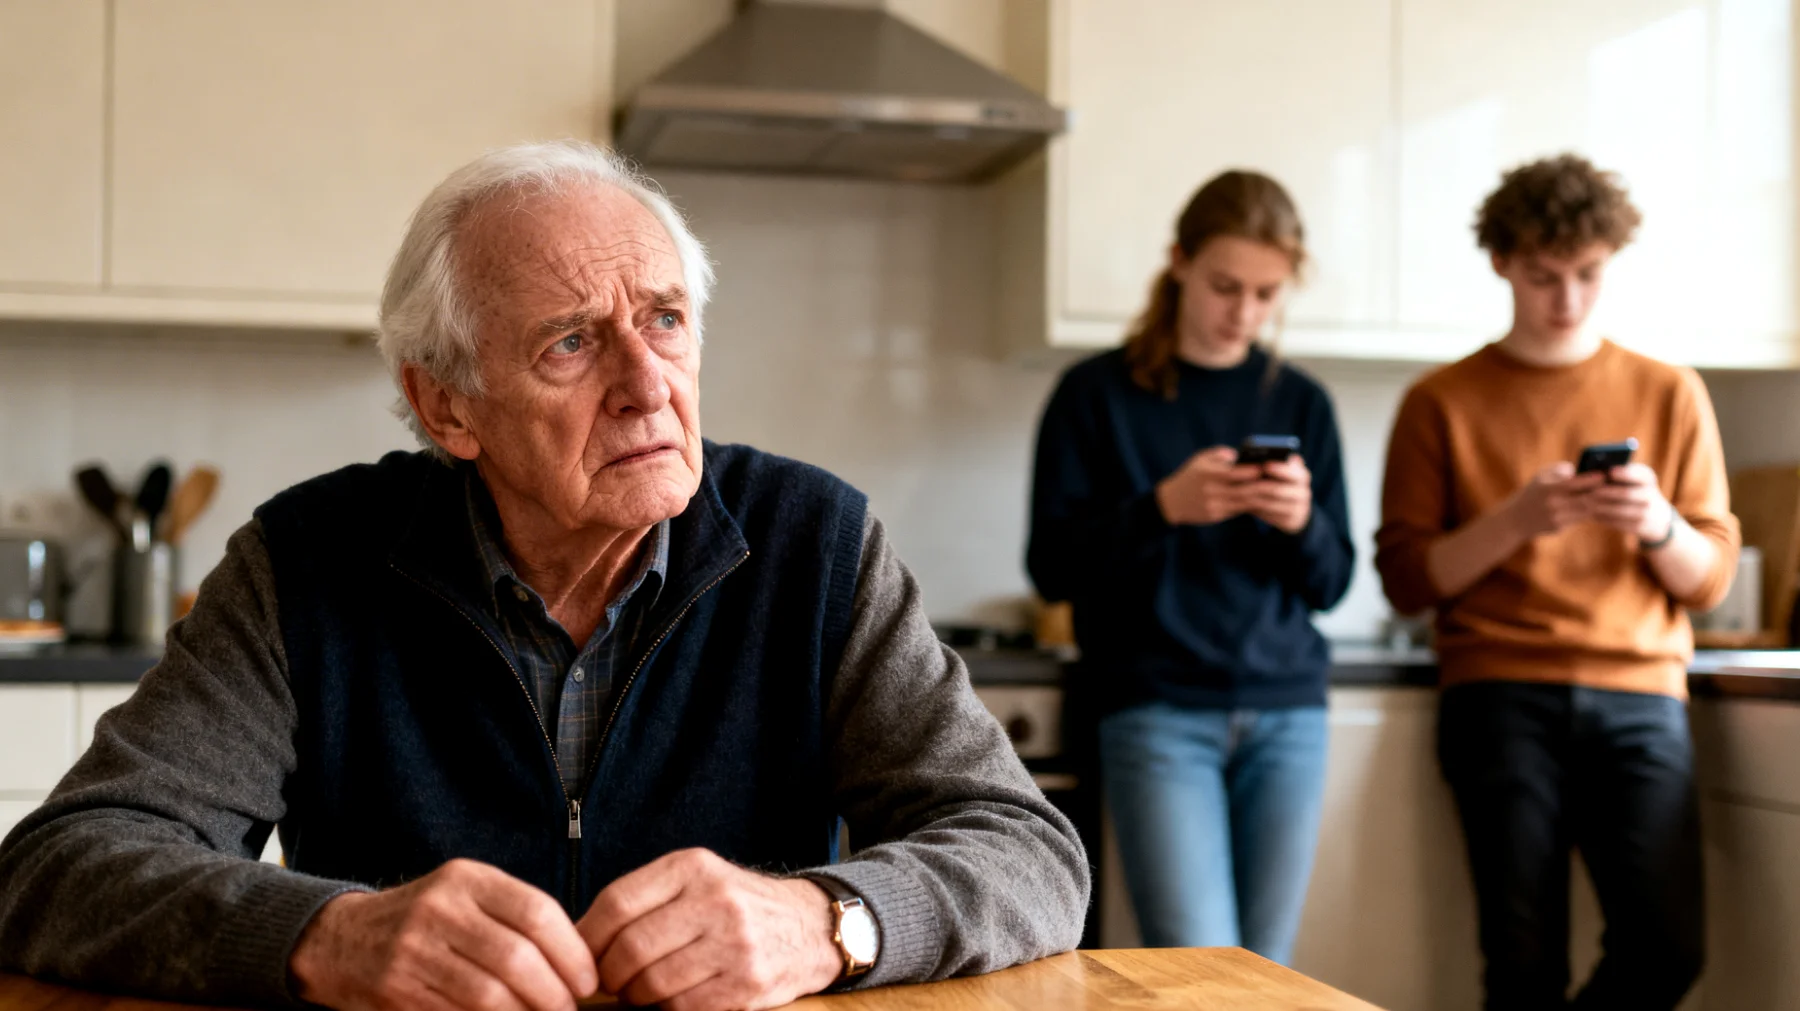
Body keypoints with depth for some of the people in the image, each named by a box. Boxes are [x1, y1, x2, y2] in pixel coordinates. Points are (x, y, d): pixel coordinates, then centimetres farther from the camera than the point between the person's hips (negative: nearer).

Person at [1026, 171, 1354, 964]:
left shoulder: (1300, 404, 10)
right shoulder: (1098, 394, 1)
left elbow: (1330, 583, 10)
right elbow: (1052, 566, -3)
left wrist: (1301, 522, -12)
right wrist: (1162, 507, -19)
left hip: (1286, 715, 4)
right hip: (1158, 714, -3)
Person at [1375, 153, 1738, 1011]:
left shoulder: (1669, 394, 15)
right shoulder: (1441, 403, 9)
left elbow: (1711, 578, 12)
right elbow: (1406, 581, 3)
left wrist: (1658, 526, -9)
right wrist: (1514, 521, -12)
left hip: (1639, 693, 2)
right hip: (1502, 696, -2)